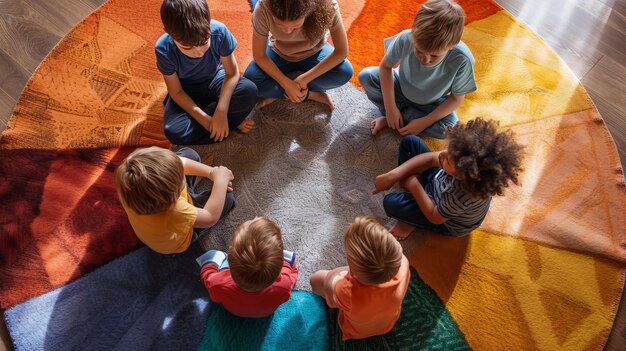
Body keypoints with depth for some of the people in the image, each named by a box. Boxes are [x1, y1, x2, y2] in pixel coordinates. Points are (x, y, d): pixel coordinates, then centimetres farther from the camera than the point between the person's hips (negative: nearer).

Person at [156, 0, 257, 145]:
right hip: (187, 91, 0)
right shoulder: (164, 49, -29)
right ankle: (232, 122, -12)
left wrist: (221, 112, -30)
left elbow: (232, 73, -18)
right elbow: (176, 92, -17)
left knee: (249, 91, -30)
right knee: (174, 131, -28)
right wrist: (206, 120, -28)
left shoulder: (219, 31, -29)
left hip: (214, 80, 1)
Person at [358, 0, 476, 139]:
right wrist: (390, 107, -20)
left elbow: (456, 98, -18)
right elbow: (385, 66, -15)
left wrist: (424, 122, -24)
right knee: (366, 76, -21)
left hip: (430, 104, 0)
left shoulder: (462, 60, -34)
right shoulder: (405, 38, -32)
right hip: (401, 88, 0)